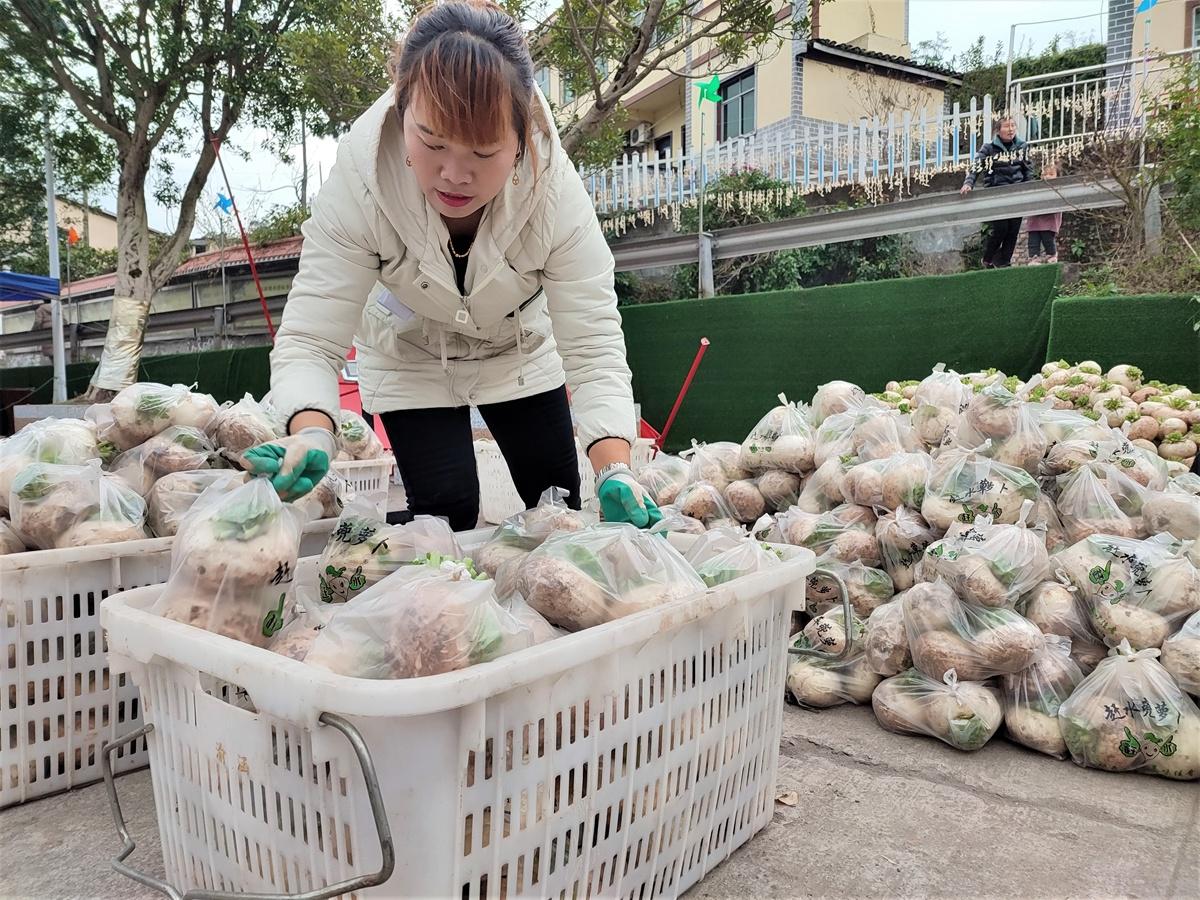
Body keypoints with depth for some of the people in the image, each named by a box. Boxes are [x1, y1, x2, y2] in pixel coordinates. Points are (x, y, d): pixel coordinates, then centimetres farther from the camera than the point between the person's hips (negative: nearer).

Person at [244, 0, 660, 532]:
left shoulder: (556, 189, -33)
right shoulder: (357, 185, -33)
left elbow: (593, 345, -34)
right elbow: (310, 338, -34)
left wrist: (615, 470, -49)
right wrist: (311, 434, -55)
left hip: (520, 353, 2)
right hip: (411, 363, -1)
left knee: (557, 506, 9)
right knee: (446, 512, -8)